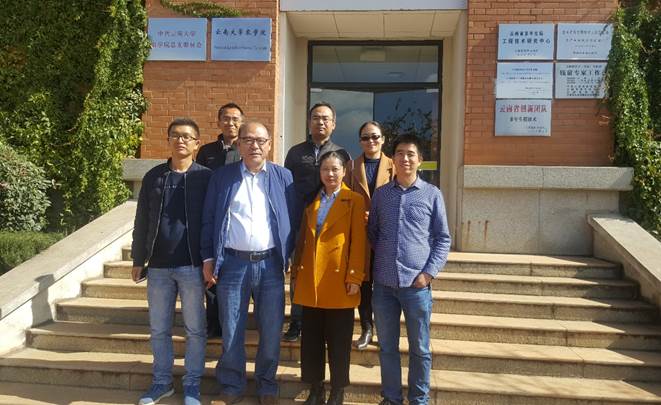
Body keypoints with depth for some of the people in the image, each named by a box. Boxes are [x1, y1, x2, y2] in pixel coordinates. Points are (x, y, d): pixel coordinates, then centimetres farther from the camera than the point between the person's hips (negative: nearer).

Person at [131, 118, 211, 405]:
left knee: (195, 329, 7)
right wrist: (138, 259, 8)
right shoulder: (153, 176, 7)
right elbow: (142, 221, 10)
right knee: (159, 329, 12)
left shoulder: (206, 177, -2)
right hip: (158, 266, 3)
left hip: (192, 266, -3)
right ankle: (162, 381, 27)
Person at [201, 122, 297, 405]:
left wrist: (294, 259, 1)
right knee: (231, 332, 8)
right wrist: (208, 259, 0)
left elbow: (293, 220, 6)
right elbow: (209, 219, 5)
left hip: (270, 264, 1)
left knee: (271, 331, 9)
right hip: (232, 263, 0)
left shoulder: (283, 177, 6)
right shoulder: (222, 176, 5)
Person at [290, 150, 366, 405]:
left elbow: (358, 241, -6)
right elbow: (302, 238, 14)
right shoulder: (311, 200, 13)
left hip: (339, 280, -4)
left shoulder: (355, 201, -1)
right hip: (310, 280, 4)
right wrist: (296, 271, 11)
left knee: (338, 341, 6)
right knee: (311, 339, 9)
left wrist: (354, 277, -11)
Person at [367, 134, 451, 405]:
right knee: (387, 347, 13)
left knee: (419, 349, 9)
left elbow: (443, 238, 2)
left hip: (417, 284, -2)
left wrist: (429, 272, -8)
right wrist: (376, 265, 6)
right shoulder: (380, 194, 8)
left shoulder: (432, 194, 1)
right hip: (383, 283, 2)